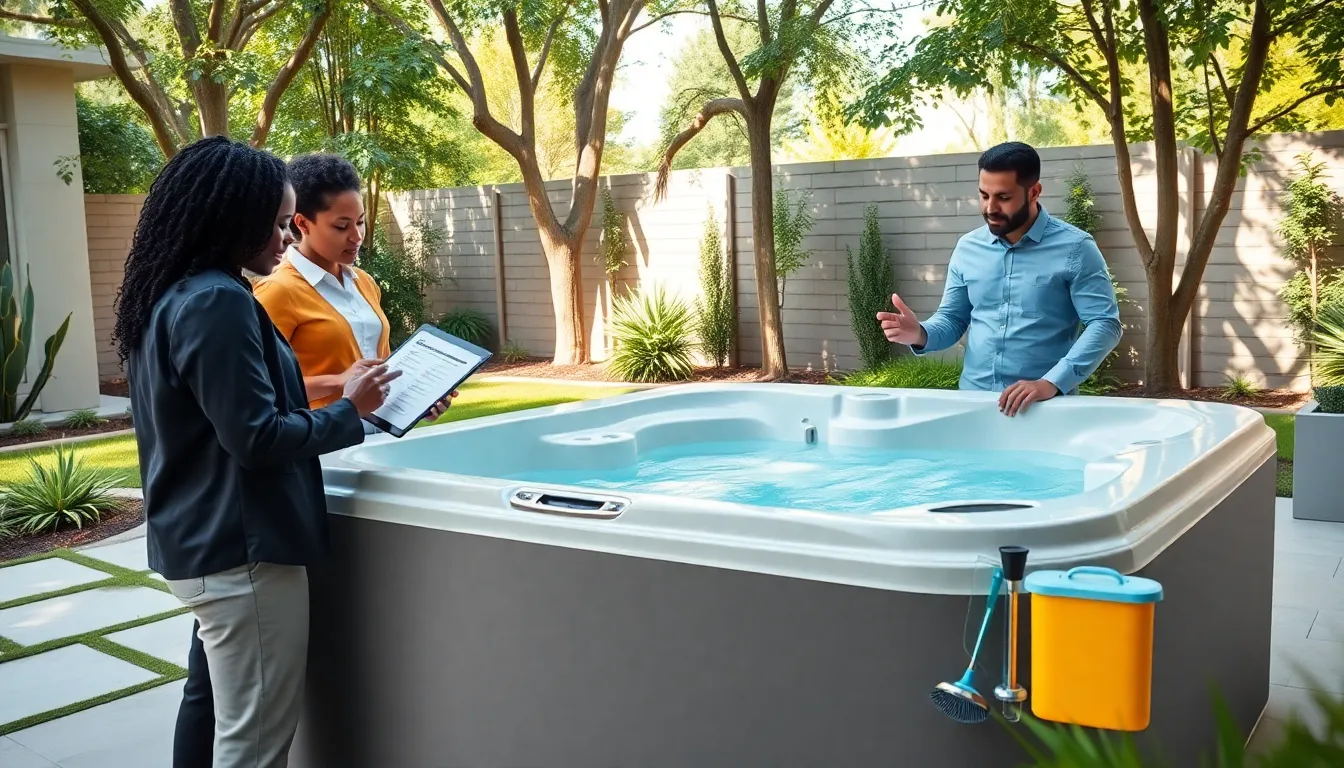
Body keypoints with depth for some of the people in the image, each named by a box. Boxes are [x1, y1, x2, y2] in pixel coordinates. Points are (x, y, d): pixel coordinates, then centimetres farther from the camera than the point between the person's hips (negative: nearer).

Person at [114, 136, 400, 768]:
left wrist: (325, 403, 14)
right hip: (241, 549, -10)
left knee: (216, 708, 20)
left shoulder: (168, 296, 12)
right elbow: (256, 437, -21)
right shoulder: (218, 301, -18)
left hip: (199, 543, 10)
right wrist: (348, 411, -8)